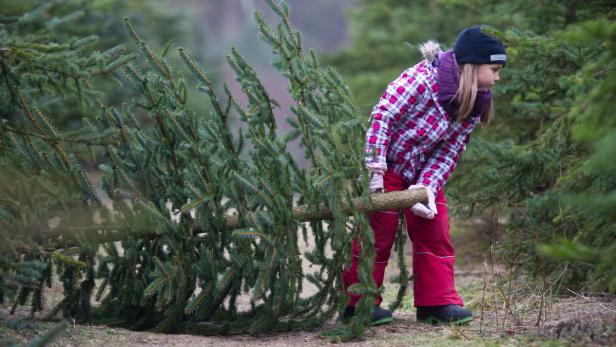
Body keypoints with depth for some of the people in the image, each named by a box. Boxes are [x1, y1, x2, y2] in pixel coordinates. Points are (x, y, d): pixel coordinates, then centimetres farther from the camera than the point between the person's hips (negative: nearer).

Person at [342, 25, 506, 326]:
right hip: (387, 164, -7)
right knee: (379, 231, -4)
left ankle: (437, 302, 10)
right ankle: (357, 304, 6)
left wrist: (427, 186, -20)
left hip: (423, 170, 7)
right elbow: (382, 116, -27)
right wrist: (376, 170, -30)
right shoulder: (423, 78, -27)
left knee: (434, 230, 3)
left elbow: (450, 152, -5)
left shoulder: (475, 102, -3)